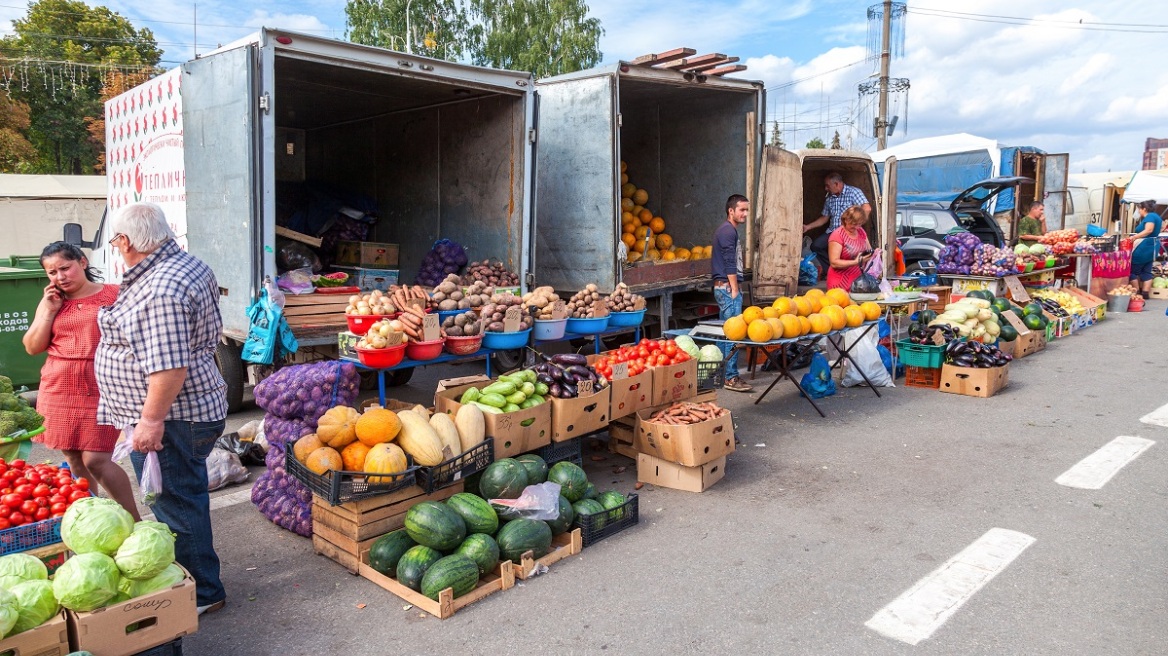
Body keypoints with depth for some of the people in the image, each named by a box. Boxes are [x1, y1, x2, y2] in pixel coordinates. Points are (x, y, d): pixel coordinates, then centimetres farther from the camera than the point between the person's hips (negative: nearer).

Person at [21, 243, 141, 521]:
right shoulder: (50, 301, 12)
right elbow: (32, 347, 9)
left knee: (96, 460, -11)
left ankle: (134, 522, 0)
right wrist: (49, 310, -1)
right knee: (74, 460, 10)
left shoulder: (115, 294, -1)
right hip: (58, 391, 5)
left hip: (101, 391, -5)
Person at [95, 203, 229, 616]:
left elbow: (169, 366, -29)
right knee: (185, 497, 21)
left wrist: (152, 419, -24)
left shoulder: (161, 290, -24)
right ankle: (196, 580, 36)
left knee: (176, 504, 2)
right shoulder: (188, 265, 8)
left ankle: (202, 593, 16)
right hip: (191, 408, 11)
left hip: (172, 417, -11)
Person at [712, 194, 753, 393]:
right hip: (728, 287, -11)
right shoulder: (728, 231, -12)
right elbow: (730, 264, -18)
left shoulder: (727, 230, 20)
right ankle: (731, 378, -8)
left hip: (723, 287, 11)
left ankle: (722, 374, 19)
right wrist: (735, 290, -18)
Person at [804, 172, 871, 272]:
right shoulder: (829, 198, 16)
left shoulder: (853, 192, -6)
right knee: (815, 246, -15)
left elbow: (867, 209, -18)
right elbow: (824, 218, 24)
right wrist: (808, 227, 17)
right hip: (832, 232, 7)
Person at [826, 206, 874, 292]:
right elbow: (834, 263, -18)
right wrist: (856, 262, -24)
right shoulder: (837, 235, -13)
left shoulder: (861, 231, 9)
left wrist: (871, 254, -3)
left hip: (858, 280, 6)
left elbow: (869, 250, 20)